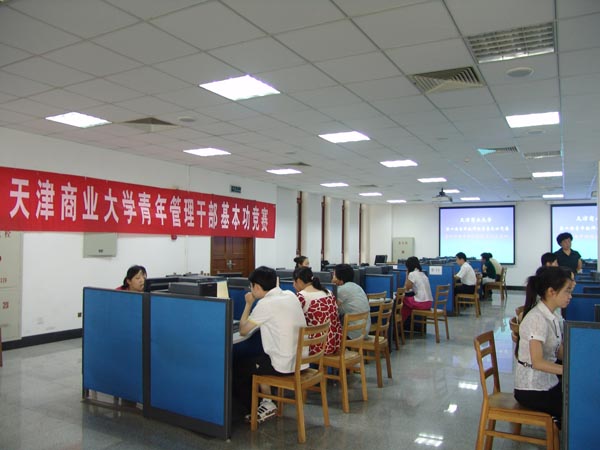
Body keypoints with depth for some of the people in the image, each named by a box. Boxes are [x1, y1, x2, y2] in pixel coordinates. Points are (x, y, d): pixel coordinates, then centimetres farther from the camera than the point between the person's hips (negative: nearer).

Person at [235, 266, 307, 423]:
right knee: (257, 358, 29)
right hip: (301, 361, 8)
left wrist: (248, 304, 6)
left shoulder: (265, 304, -16)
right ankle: (266, 402, 26)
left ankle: (264, 409, 17)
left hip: (284, 366, -7)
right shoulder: (290, 295, 5)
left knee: (235, 368, 13)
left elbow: (243, 330, -4)